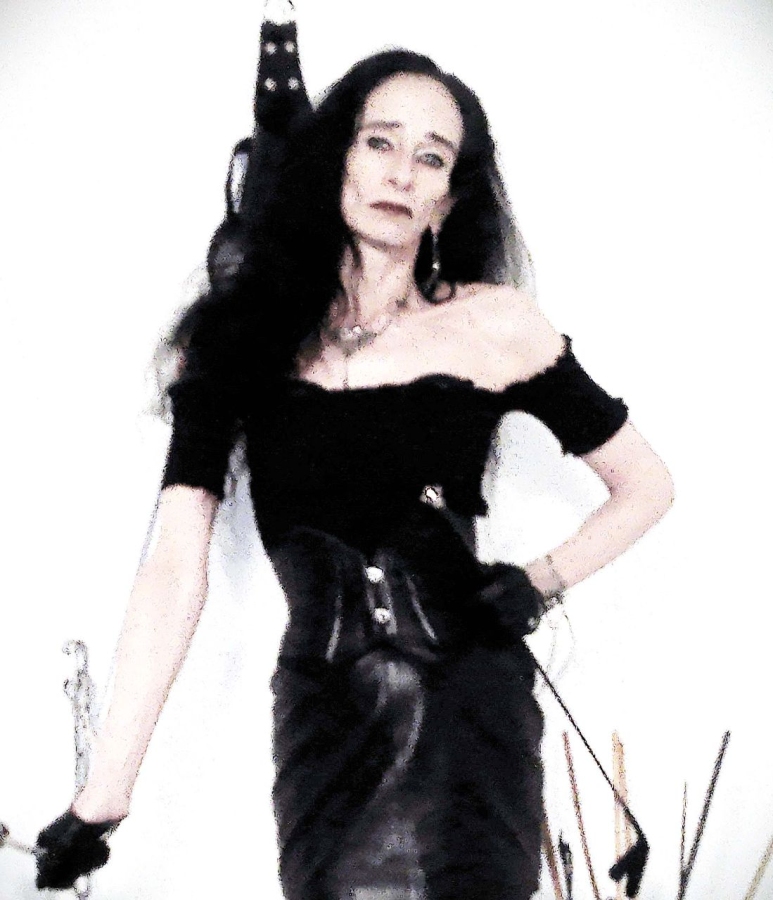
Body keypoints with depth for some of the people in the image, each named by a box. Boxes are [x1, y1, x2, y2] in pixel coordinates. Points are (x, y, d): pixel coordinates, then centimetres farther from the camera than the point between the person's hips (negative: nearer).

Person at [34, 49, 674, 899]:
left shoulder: (494, 325, -2)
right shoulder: (239, 339, 0)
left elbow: (646, 485, 9)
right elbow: (174, 572, -9)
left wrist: (539, 583, -6)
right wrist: (99, 804, -14)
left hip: (465, 692, -1)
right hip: (322, 701, 1)